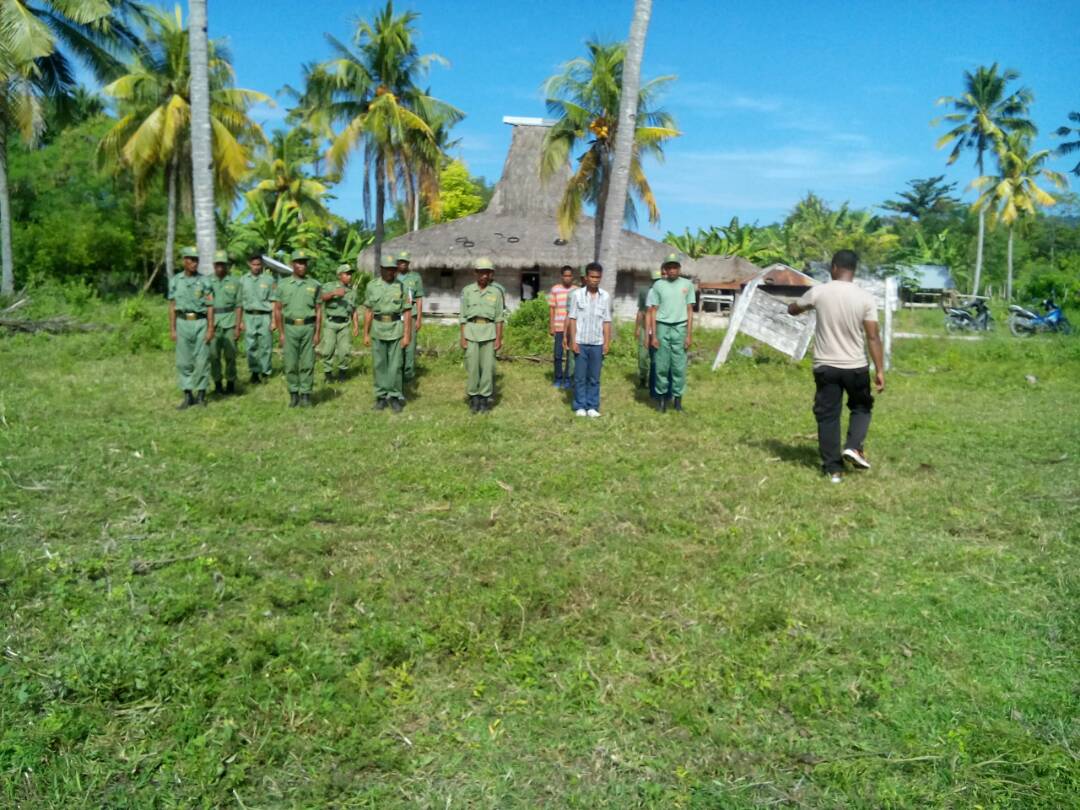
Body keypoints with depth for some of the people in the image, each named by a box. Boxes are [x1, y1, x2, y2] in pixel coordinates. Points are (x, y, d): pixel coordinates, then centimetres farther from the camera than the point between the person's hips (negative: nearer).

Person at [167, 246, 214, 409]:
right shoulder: (175, 281, 7)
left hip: (201, 323, -2)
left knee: (202, 361, 0)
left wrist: (210, 328, -9)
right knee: (183, 361, 3)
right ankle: (188, 396, 11)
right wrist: (172, 329, 2)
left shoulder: (204, 281, 1)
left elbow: (210, 307, -2)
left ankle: (201, 395, 11)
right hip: (183, 323, 2)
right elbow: (172, 307, 7)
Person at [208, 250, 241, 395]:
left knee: (230, 354, 0)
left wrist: (238, 327, -2)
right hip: (212, 323, 1)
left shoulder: (234, 283, 5)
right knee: (214, 355, 2)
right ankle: (217, 383, 12)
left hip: (229, 323, -1)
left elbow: (238, 306, 4)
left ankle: (231, 383, 11)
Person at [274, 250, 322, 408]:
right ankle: (293, 394, 14)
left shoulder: (314, 285, 5)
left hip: (308, 328, 0)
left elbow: (318, 311, 5)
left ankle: (306, 394, 8)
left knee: (307, 363, 1)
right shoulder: (283, 285, 4)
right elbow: (278, 310, 4)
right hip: (290, 328, 0)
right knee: (291, 364, 3)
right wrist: (281, 333, -1)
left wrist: (318, 333, -1)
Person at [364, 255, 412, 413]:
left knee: (395, 365, 0)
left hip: (396, 330, -1)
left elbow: (407, 313, -2)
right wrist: (366, 334, 3)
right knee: (379, 365, 6)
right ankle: (381, 396, 15)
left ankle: (395, 396, 9)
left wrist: (407, 335, -8)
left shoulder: (401, 286, 0)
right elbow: (368, 311, 6)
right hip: (377, 330, 2)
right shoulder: (372, 285, 4)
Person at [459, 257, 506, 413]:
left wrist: (499, 338, -2)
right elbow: (463, 316, 5)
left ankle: (485, 397, 8)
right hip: (471, 331, 0)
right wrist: (462, 337, -1)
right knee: (472, 365, 1)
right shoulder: (467, 291, 4)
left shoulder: (496, 292, 3)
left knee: (488, 365, 0)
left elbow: (499, 317, 3)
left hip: (489, 331, 0)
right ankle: (473, 396, 10)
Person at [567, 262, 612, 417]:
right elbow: (572, 319, -1)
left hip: (597, 343, 2)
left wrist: (607, 343, 2)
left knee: (594, 377, 6)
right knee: (580, 377, 4)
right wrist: (573, 341, -6)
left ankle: (592, 406, 14)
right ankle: (580, 406, 13)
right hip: (581, 342, -2)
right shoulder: (577, 294, -2)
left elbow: (606, 322, 6)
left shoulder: (605, 296, 4)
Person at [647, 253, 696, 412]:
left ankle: (678, 397, 10)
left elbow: (690, 311, 7)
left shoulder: (687, 284, 5)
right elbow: (653, 311, 4)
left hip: (680, 328, 0)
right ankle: (662, 396, 14)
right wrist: (653, 335, -2)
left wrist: (689, 334, 1)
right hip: (662, 328, 0)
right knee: (662, 365, 4)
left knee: (679, 366, 2)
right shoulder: (658, 285, 3)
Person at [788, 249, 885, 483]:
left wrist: (808, 305, 36)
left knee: (828, 415, 8)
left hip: (825, 366, 0)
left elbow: (792, 310, 13)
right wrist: (880, 370, -4)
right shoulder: (865, 298, -7)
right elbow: (873, 337, -9)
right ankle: (853, 447, 2)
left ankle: (833, 468, 10)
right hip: (856, 367, 0)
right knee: (862, 407, 23)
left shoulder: (819, 292, -6)